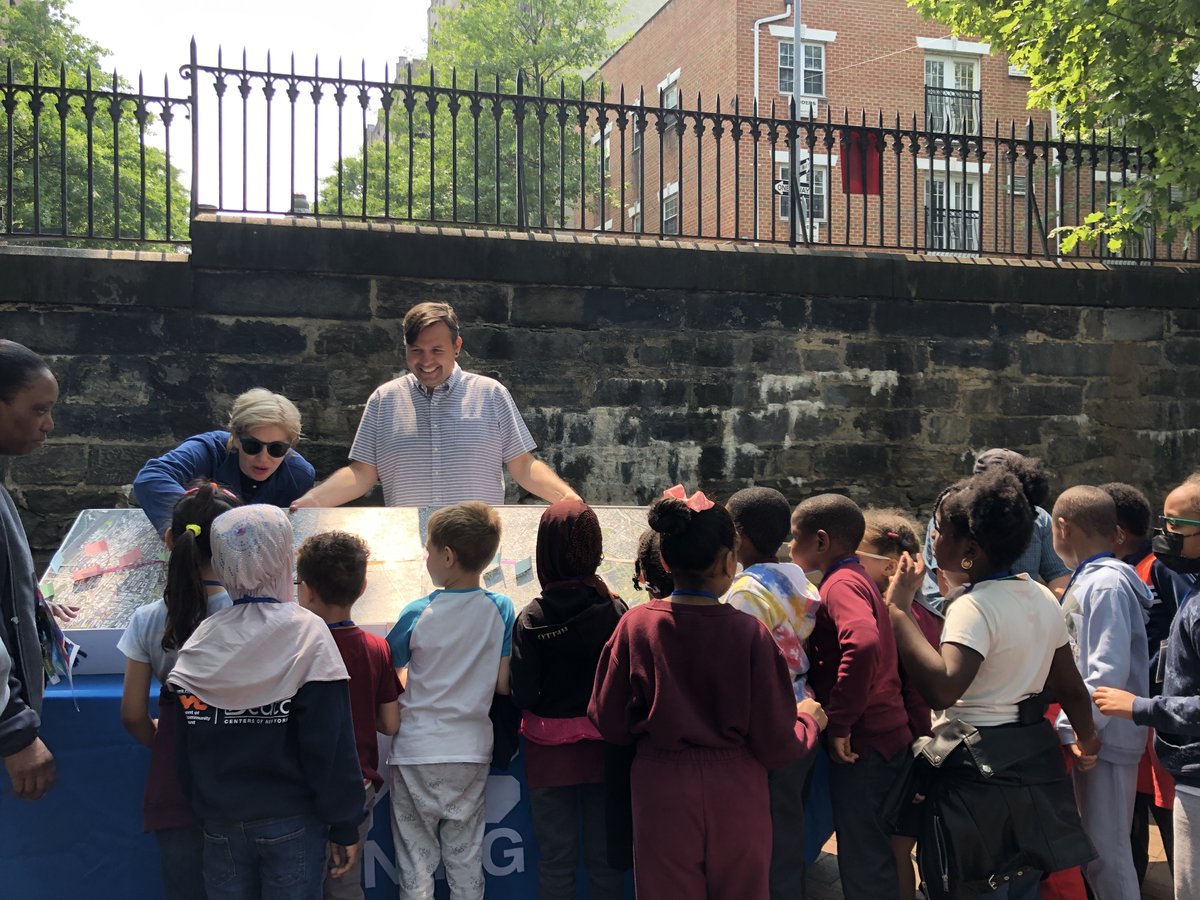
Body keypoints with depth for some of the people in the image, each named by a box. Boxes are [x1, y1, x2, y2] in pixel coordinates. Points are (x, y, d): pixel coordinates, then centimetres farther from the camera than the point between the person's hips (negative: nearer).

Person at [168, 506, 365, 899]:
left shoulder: (200, 642, -2)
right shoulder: (307, 634, -13)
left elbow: (186, 749, 6)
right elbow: (331, 745, -14)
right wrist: (343, 826, -6)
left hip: (220, 823, 3)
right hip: (290, 822, -3)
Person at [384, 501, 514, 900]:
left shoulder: (417, 614, -12)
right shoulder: (500, 609, -5)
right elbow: (503, 684, -3)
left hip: (417, 752, -3)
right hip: (472, 751, 3)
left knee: (416, 862, 8)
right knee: (466, 860, 13)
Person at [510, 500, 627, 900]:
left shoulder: (532, 617, -13)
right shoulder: (615, 608, -10)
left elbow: (522, 695, -14)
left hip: (550, 750, -1)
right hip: (603, 746, 1)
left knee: (555, 859, 10)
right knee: (605, 858, 13)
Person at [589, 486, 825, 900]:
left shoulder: (634, 625, -11)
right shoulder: (749, 633, -16)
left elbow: (609, 722, -4)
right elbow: (776, 746, -10)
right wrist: (809, 718, 11)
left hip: (662, 798, 1)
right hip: (735, 799, -1)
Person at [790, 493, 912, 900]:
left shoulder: (840, 584, -15)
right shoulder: (857, 578, 14)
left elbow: (863, 644, -33)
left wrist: (839, 723, -25)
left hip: (862, 743, -9)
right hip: (884, 733, 9)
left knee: (863, 864, 0)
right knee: (872, 855, 19)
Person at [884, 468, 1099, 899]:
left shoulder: (974, 606, -22)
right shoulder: (1043, 597, 5)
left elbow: (943, 688, -36)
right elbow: (1070, 685, 13)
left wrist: (899, 609, -31)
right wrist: (1086, 735, 32)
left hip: (976, 773, -8)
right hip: (1034, 762, 9)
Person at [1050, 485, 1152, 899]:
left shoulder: (1104, 585, -18)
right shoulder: (1088, 579, 11)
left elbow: (1109, 673, -23)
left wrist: (1071, 727, -20)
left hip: (1103, 738, -9)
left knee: (1106, 852, -1)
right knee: (1091, 846, 18)